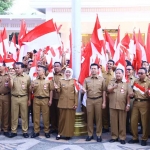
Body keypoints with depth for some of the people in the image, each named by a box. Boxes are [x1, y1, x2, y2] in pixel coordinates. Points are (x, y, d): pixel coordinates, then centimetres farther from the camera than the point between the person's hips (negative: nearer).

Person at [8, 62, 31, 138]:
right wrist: (10, 78, -17)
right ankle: (13, 131, 17)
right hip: (14, 98, 1)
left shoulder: (27, 77, -1)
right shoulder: (13, 76, 2)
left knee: (24, 115, 5)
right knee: (14, 115, 8)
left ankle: (25, 131, 14)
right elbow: (11, 87, -7)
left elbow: (29, 89, 4)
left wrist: (29, 99, 2)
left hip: (23, 98, -1)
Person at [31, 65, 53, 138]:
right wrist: (32, 87, -12)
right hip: (36, 100, 2)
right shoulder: (34, 81, 8)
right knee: (36, 116, 5)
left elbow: (51, 91, 3)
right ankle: (36, 131, 14)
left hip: (45, 100, -2)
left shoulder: (48, 81, 1)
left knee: (46, 116, 3)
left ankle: (46, 131, 13)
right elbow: (31, 91, 9)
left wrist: (50, 100, -3)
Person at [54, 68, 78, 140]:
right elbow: (59, 91, 4)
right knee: (62, 118, 4)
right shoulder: (61, 81, 9)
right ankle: (60, 133, 14)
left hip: (71, 103, -1)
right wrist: (57, 88, -19)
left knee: (70, 118, 2)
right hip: (62, 102, 1)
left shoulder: (74, 81, 3)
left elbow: (76, 93, -1)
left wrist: (76, 103, -7)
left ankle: (68, 134, 11)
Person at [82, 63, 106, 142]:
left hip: (99, 100, -1)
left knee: (98, 118, 3)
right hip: (89, 100, 1)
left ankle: (98, 135, 13)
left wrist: (104, 102, -3)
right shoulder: (86, 79, 7)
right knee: (89, 117, 5)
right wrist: (83, 90, -22)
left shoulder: (102, 79, 3)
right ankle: (90, 134, 15)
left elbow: (103, 91, 2)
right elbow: (84, 90, 3)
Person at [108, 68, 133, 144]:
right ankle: (114, 137, 16)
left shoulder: (126, 83, 6)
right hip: (113, 105, 1)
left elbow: (128, 95, 3)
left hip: (122, 106, -1)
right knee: (113, 121, 6)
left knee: (122, 122, 3)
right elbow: (109, 90, -9)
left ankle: (122, 137, 11)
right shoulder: (111, 82, 9)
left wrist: (128, 104, -3)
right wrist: (113, 88, -30)